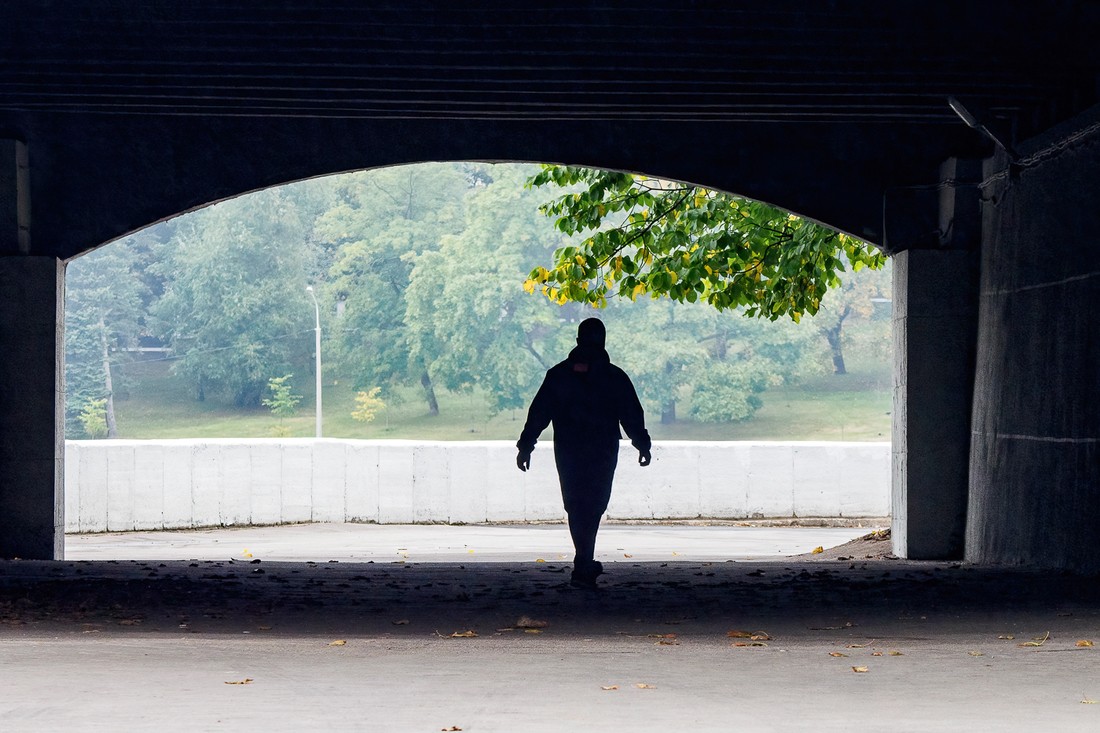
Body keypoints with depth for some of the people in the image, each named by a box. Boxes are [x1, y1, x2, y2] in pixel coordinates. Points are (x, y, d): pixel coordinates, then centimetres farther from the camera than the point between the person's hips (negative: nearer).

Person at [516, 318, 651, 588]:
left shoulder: (558, 374, 2)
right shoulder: (615, 377, -2)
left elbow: (538, 412, 1)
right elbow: (633, 416, 2)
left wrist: (525, 446, 6)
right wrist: (643, 446, 15)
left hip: (567, 452, 2)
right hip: (603, 454, -2)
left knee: (576, 507, 13)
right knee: (592, 507, 0)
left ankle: (586, 564, 20)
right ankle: (583, 568, -11)